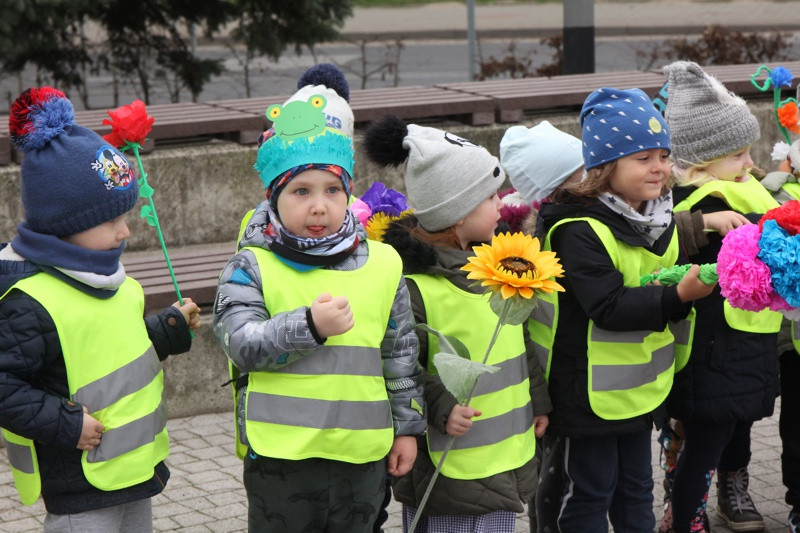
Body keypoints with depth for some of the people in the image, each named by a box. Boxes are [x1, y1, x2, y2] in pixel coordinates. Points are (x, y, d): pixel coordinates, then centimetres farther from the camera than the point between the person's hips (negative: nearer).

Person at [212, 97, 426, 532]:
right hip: (280, 453, -3)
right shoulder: (252, 267, -5)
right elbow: (241, 343, -16)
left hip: (362, 452, 3)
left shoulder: (382, 264, 5)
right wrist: (309, 326, -28)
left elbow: (401, 353, 13)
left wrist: (407, 426, 14)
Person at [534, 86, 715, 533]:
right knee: (590, 493, 5)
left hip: (643, 387, 8)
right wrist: (677, 296, -33)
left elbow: (673, 281, 21)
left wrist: (699, 281, 3)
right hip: (593, 392, -8)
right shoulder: (580, 231, -22)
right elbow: (608, 307, -29)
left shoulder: (660, 219, 5)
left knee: (636, 487, 20)